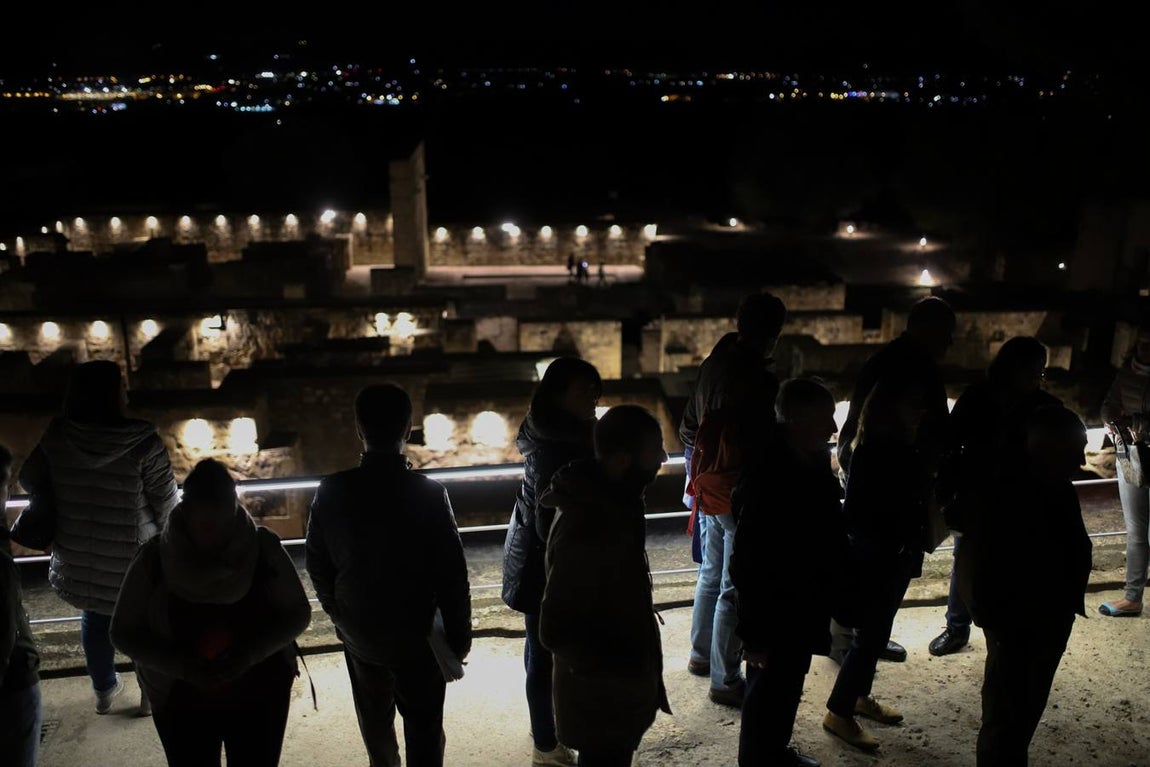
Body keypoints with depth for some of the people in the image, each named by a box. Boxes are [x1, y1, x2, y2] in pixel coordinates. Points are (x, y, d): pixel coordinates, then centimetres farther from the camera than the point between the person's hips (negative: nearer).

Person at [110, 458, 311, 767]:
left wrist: (251, 653, -24)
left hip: (260, 695, 0)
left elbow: (297, 613, -7)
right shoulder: (154, 558, -15)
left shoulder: (264, 547, -16)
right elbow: (125, 633, -7)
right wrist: (182, 666, -23)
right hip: (181, 701, 0)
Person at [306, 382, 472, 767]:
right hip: (417, 634, -4)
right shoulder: (429, 494, -22)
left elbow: (316, 562, -1)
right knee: (424, 732, 12)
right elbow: (452, 575, -18)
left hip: (358, 631, 4)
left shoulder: (331, 492, -13)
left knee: (375, 718, 27)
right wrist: (459, 636, -4)